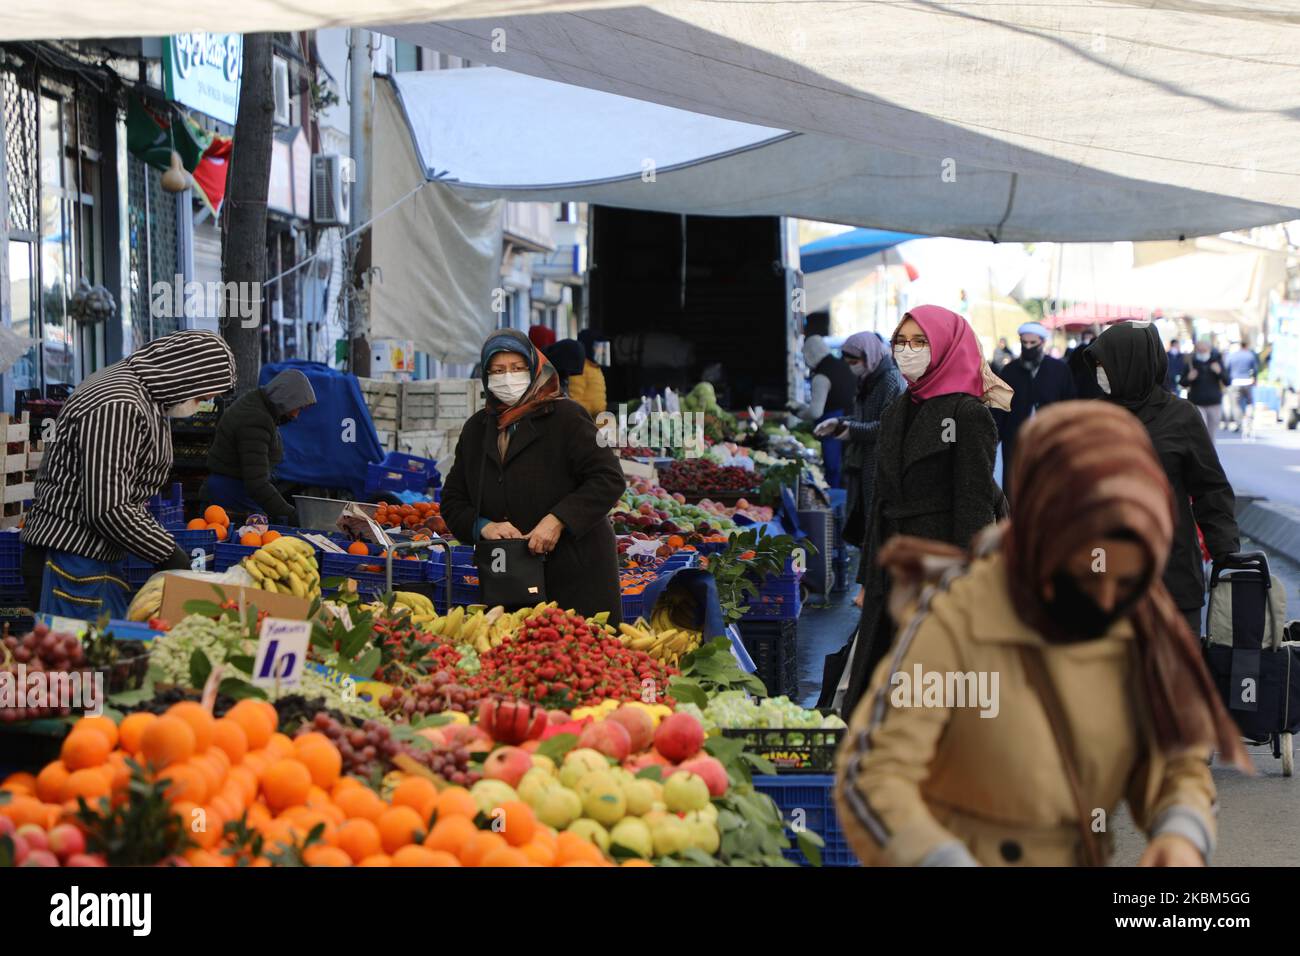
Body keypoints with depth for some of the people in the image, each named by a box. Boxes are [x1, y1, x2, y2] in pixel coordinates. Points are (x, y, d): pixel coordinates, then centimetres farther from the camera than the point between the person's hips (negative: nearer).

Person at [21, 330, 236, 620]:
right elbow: (106, 508, -24)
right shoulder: (116, 406, -21)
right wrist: (168, 553, -14)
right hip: (73, 556, -10)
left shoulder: (146, 398, 12)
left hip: (103, 554, 10)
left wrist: (164, 544, 10)